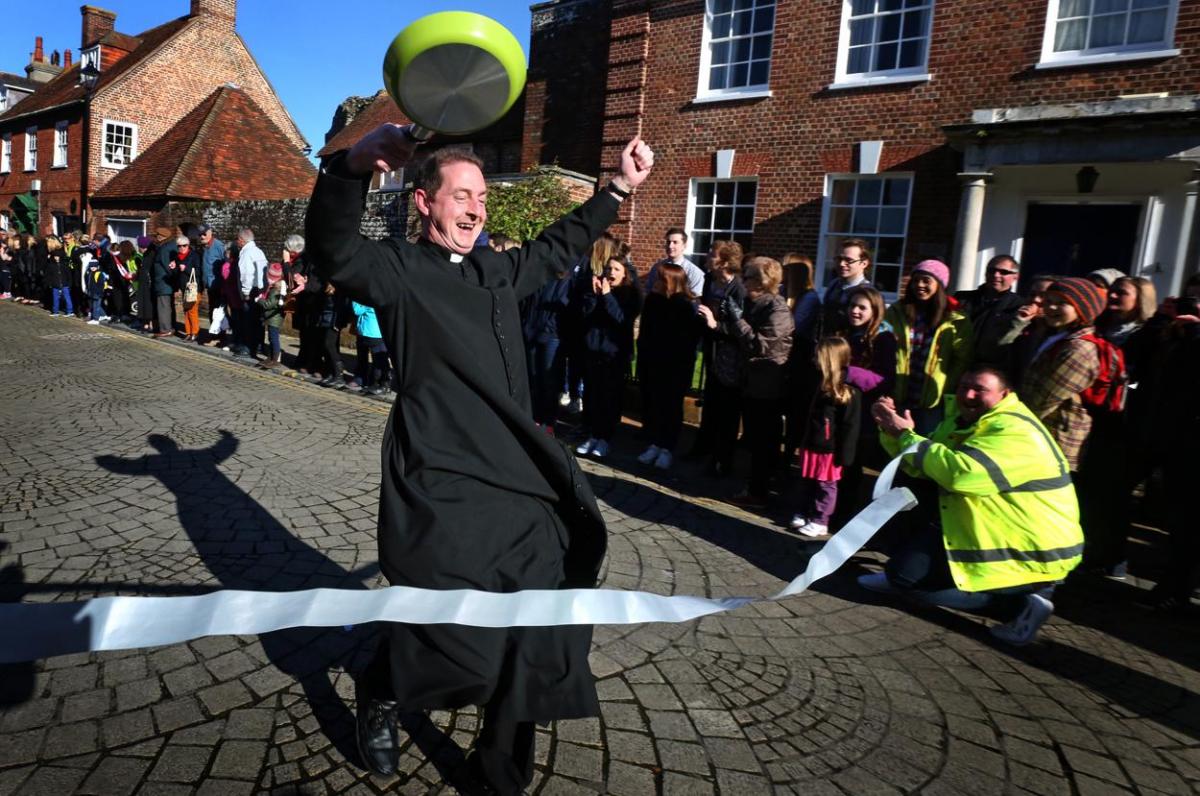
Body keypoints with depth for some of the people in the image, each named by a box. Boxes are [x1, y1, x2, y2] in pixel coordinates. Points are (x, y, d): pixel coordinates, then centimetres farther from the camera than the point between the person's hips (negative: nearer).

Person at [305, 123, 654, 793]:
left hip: (518, 486, 7)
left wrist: (621, 188, 31)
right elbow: (334, 251, -21)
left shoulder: (497, 272, 17)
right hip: (442, 488, -6)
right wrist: (353, 168, -37)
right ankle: (381, 695, 24)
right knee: (465, 645, -12)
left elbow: (559, 247, 32)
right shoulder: (399, 271, -2)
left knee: (537, 644, 8)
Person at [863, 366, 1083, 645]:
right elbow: (922, 465, 13)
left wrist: (906, 434, -24)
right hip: (987, 527, 10)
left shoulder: (1015, 433, -22)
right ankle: (902, 573, 12)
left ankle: (1019, 602, -10)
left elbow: (958, 472, -36)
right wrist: (891, 430, -5)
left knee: (907, 574, -14)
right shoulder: (965, 418, 8)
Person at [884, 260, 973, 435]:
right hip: (898, 397, 2)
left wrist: (947, 390, -6)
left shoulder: (955, 319, 0)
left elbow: (962, 361, 1)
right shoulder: (896, 312, 7)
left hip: (932, 400, -2)